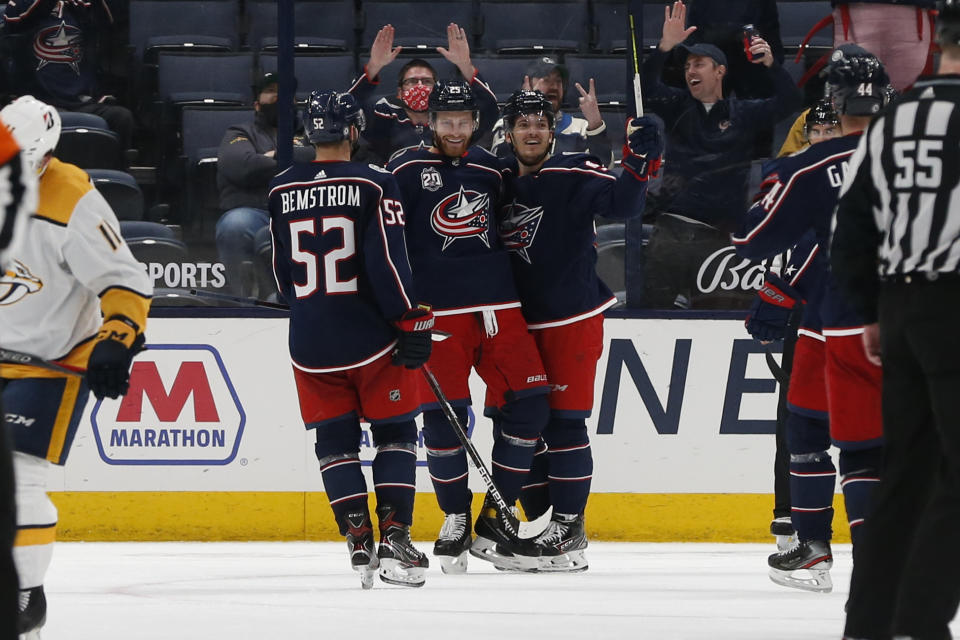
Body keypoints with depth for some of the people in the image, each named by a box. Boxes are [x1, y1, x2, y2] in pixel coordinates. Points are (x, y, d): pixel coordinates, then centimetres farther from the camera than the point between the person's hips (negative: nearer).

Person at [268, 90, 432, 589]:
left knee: (335, 438, 11)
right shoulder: (373, 184, -9)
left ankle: (359, 541, 2)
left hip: (310, 342, 3)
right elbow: (388, 262, -15)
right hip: (370, 337, -3)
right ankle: (394, 539, -3)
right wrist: (413, 322, -9)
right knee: (394, 432, 8)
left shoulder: (281, 191, 5)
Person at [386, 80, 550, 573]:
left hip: (497, 306, 4)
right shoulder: (406, 170, 1)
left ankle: (495, 521, 5)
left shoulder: (490, 168, 13)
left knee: (529, 402, -5)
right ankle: (455, 519, 10)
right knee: (442, 413, -9)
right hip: (437, 310, -4)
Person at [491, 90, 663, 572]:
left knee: (564, 420, -6)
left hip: (572, 318, -6)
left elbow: (620, 203, -25)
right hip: (517, 320, 6)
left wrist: (639, 164, -39)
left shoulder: (574, 175, -10)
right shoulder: (500, 184, 8)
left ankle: (569, 528, 0)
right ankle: (538, 520, 18)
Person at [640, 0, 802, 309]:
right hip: (668, 232, 2)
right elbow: (646, 87, -4)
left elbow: (789, 102, -4)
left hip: (715, 238, -2)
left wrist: (770, 64, -22)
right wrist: (664, 48, -22)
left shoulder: (743, 113, 8)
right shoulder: (678, 106, 12)